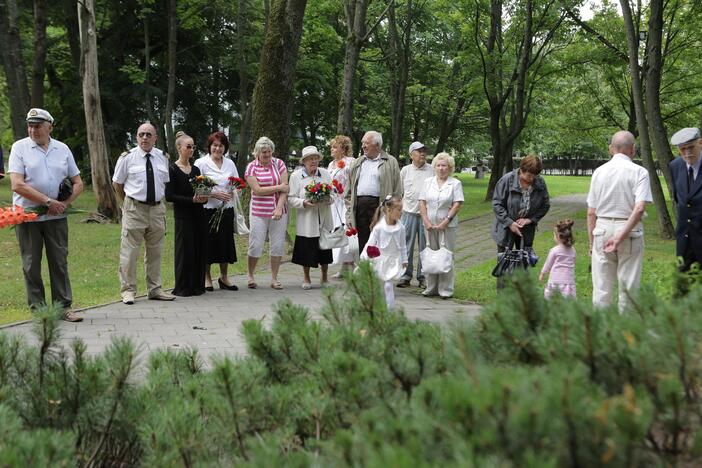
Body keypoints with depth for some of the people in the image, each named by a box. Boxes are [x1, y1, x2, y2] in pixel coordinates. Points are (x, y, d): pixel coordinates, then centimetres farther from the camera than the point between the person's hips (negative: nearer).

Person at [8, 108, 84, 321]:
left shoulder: (62, 149, 8)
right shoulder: (20, 148, -2)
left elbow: (78, 183, 12)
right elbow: (17, 185, -12)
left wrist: (64, 203, -6)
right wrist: (48, 202, -15)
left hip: (56, 216, 3)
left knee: (59, 262, 5)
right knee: (31, 265, 4)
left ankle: (64, 307, 11)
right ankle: (37, 308, 11)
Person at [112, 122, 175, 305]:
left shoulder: (162, 157, 8)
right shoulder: (128, 157, -3)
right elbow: (117, 183, 6)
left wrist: (158, 199, 13)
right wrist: (128, 202, 9)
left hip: (157, 208, 4)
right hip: (134, 209, -4)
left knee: (155, 251, 11)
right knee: (129, 252, -5)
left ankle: (155, 289, 20)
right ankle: (128, 290, 3)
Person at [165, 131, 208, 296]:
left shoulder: (195, 169, 13)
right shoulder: (173, 169, -6)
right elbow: (169, 196, -12)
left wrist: (203, 197, -4)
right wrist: (192, 199, -18)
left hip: (198, 215, 6)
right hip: (183, 216, -6)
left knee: (199, 249, 6)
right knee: (185, 250, -2)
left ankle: (197, 285, 15)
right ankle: (182, 287, 7)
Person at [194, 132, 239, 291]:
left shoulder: (229, 163, 13)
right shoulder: (201, 163, -2)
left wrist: (233, 191, -5)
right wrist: (215, 194, -18)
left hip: (226, 209, 4)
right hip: (208, 209, -4)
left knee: (225, 241, 7)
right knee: (208, 243, 0)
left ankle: (224, 277, 20)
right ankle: (207, 278, 13)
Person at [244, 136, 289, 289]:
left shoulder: (279, 164, 2)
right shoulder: (251, 167, -2)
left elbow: (285, 188, -4)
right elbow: (257, 190, -12)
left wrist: (279, 208, -15)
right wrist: (278, 187, -11)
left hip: (278, 211, 2)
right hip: (259, 212, -2)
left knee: (277, 245, 3)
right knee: (256, 245, -1)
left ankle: (274, 278, 13)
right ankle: (250, 275, 19)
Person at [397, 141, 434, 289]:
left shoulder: (432, 170, 5)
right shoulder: (405, 170, 8)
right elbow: (399, 192, 15)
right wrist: (399, 207, 8)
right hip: (409, 213, 1)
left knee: (425, 247, 3)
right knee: (407, 246, 1)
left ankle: (423, 277, 11)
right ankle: (405, 276, 8)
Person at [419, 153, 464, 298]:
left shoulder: (455, 184, 2)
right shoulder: (428, 182, 12)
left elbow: (457, 204, -5)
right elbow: (422, 202, 7)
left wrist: (446, 221, -13)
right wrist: (426, 221, -5)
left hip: (447, 225, -3)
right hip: (430, 225, 4)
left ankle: (446, 290, 1)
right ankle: (431, 287, 13)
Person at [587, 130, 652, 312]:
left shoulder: (599, 171, 4)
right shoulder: (639, 172, -5)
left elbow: (591, 212, 6)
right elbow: (639, 208, -16)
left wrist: (592, 241, 14)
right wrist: (621, 237, -16)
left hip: (602, 229, 2)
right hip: (630, 231, -2)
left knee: (602, 286, 6)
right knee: (628, 286, 5)